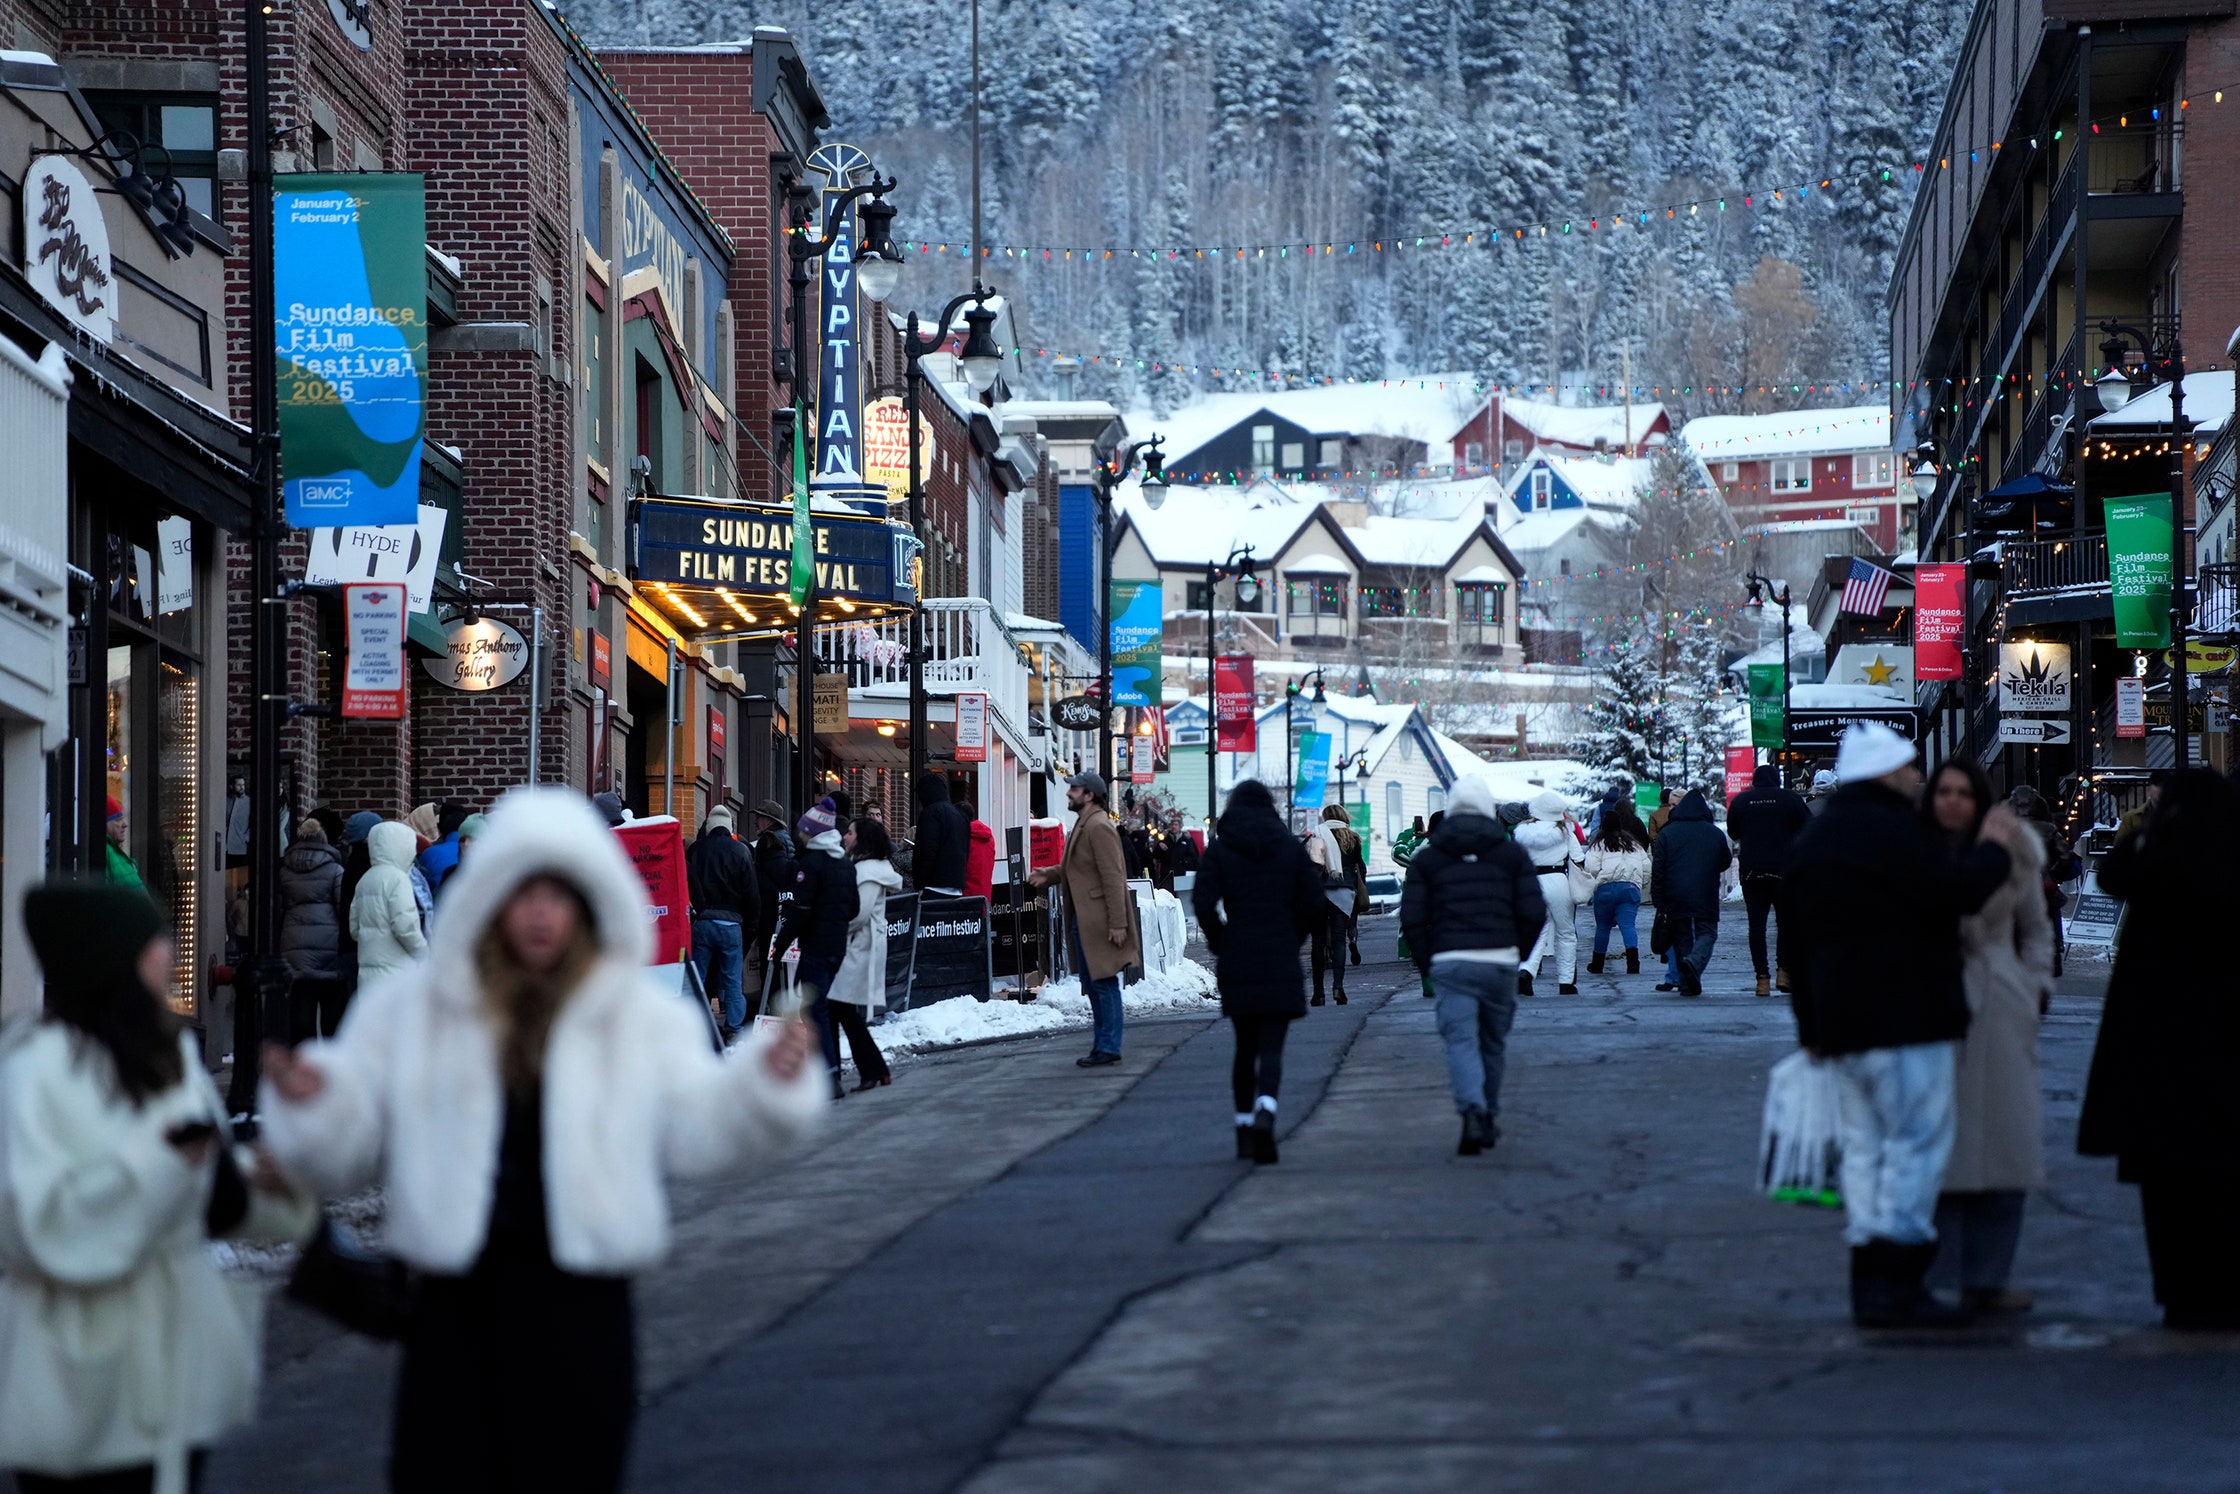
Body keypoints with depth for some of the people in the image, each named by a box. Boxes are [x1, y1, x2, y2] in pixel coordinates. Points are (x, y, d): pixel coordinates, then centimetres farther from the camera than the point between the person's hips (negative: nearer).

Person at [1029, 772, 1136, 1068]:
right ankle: (1102, 1042, 21)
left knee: (1104, 984, -6)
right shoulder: (1084, 824, 17)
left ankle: (1109, 1048, -3)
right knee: (1092, 984, 14)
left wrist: (1117, 923, -22)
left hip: (1099, 920, -11)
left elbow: (1113, 877, -19)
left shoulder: (1099, 827, -15)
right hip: (1083, 919, 11)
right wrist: (1050, 874, 7)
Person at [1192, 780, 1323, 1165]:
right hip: (1280, 964, -1)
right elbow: (1314, 902, 0)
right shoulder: (1292, 848, 4)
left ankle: (1244, 1126, 16)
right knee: (1271, 1047, -4)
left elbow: (1203, 903, -9)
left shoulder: (1219, 850, 1)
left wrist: (1219, 942, 5)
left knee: (1245, 1047, 15)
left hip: (1236, 963, 1)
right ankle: (1265, 1110, -30)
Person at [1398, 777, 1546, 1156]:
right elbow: (1534, 912, 2)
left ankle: (1473, 1111, -29)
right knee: (1493, 1042, 16)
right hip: (1500, 962, 1)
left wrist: (1426, 966, 10)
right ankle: (1488, 1115, 26)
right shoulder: (1511, 852, 8)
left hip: (1449, 962, -1)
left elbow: (1412, 918, 1)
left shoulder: (1428, 857, 7)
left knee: (1461, 1042, -7)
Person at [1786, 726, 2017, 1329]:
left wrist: (1812, 1027, 25)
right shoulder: (1893, 832, -13)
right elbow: (1958, 891, -19)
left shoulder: (1810, 842, 18)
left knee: (1864, 1147, 11)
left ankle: (1869, 1283, 9)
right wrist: (1993, 848, -1)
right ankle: (1898, 1281, -12)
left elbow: (1796, 943, 21)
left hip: (1841, 1026, 9)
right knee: (1918, 1143, -6)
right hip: (1905, 1019, -9)